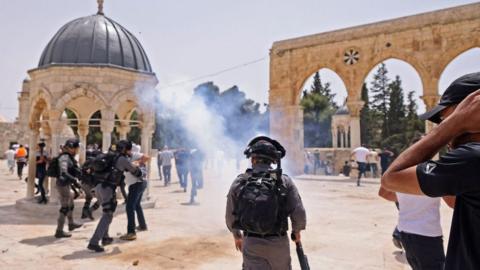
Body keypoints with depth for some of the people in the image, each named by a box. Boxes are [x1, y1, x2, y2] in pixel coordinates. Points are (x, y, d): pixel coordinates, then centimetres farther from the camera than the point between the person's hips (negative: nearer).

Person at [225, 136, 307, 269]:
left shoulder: (239, 182, -4)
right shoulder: (284, 181, -8)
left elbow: (230, 216, 3)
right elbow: (299, 213, -9)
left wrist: (237, 235, 21)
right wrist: (297, 231, 12)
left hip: (251, 243, 0)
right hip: (278, 242, 0)